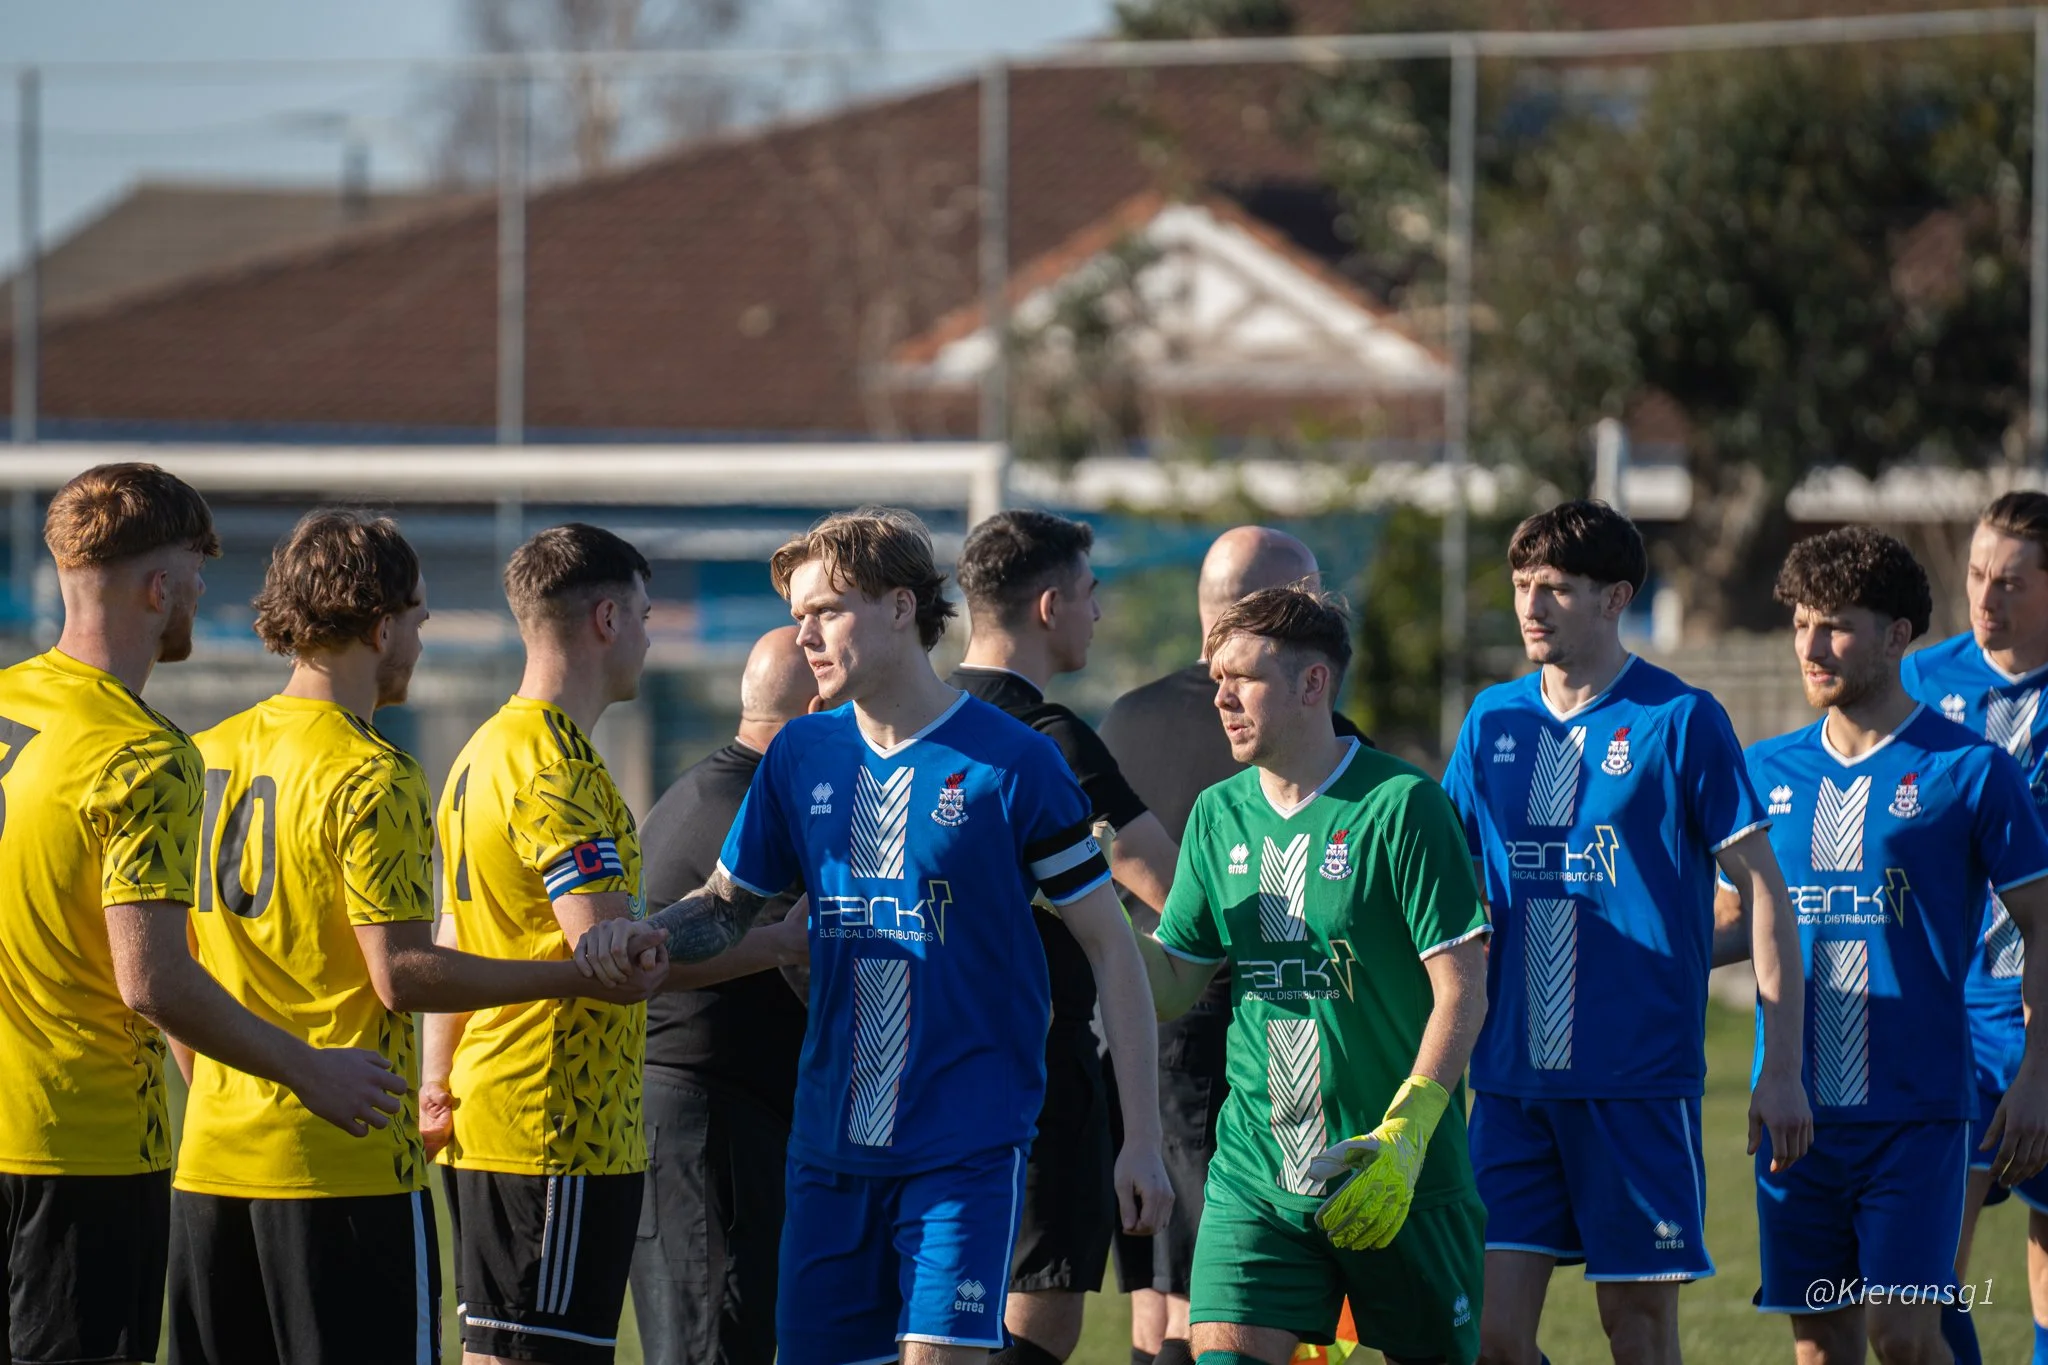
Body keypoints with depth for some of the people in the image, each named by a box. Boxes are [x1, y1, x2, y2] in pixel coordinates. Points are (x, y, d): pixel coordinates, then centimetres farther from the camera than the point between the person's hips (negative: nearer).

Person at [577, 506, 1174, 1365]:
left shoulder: (1008, 762, -6)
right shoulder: (800, 757, 8)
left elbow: (1110, 948, -3)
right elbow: (729, 906, 20)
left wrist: (1141, 1140, -6)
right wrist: (650, 935, -5)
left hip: (968, 1146, -5)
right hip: (831, 1147, 5)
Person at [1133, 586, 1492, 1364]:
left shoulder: (1401, 806, -9)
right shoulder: (1220, 816, 9)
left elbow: (1462, 989, -11)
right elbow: (1170, 988, 11)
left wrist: (1403, 1138, -20)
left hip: (1399, 1180, -4)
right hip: (1256, 1173, 4)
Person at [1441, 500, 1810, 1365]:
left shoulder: (1679, 722, -4)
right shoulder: (1494, 720, 10)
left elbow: (1763, 894, -3)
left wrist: (1781, 1069, -8)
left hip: (1640, 1080, -4)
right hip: (1511, 1078, 4)